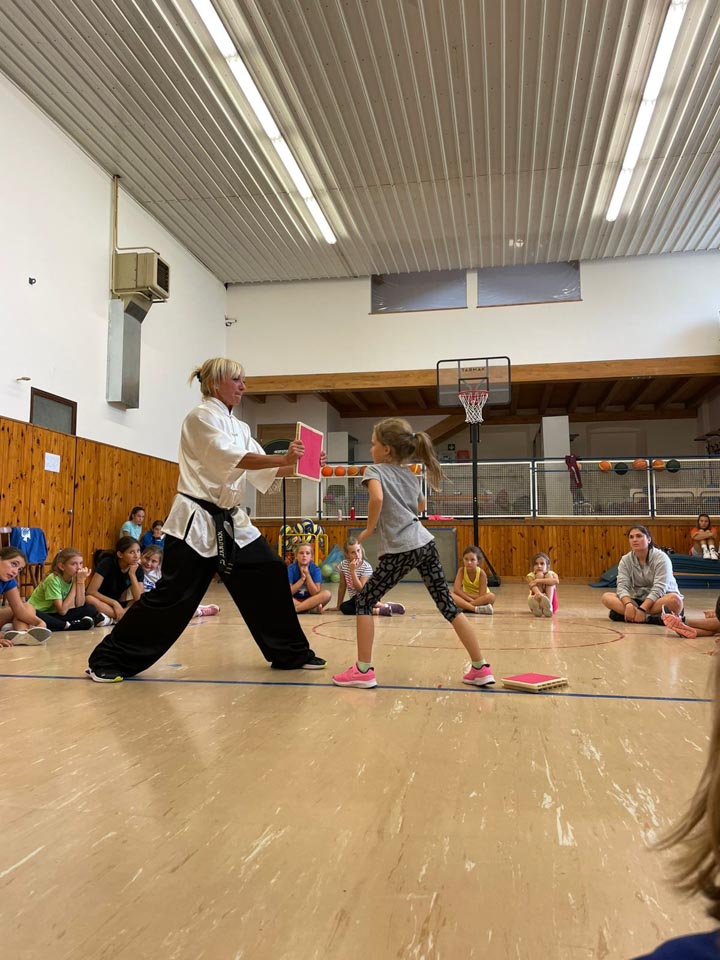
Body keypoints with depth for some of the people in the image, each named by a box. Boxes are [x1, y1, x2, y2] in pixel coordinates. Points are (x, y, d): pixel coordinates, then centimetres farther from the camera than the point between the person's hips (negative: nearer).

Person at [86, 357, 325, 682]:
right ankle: (108, 660, 6)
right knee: (172, 595, -8)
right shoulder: (201, 417, -9)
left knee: (268, 575, 5)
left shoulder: (238, 426, 15)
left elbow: (265, 472, 10)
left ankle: (291, 653, 19)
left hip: (229, 520, 8)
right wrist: (283, 458, -28)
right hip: (197, 519, -8)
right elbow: (233, 458, -24)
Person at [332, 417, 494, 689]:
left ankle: (363, 671, 7)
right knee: (447, 605, 10)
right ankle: (481, 668, 12)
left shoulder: (376, 470, 0)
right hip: (425, 543, 7)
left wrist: (369, 528, -9)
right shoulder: (410, 475, 19)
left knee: (363, 602, 8)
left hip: (399, 550, -6)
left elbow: (377, 498, -23)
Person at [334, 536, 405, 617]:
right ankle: (378, 610, -27)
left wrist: (352, 571, -28)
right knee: (344, 608, -28)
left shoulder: (366, 567, -15)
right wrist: (338, 606, 6)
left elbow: (360, 589, -23)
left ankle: (383, 606, -22)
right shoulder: (343, 565, -3)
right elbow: (342, 586, 6)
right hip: (354, 600, 5)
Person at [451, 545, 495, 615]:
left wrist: (466, 595, -20)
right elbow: (456, 589, -23)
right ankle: (476, 609, -42)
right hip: (467, 599, 2)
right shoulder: (461, 570, -14)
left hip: (480, 600, -2)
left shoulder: (481, 573, -20)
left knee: (491, 596, -36)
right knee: (450, 594, -29)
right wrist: (470, 599, -28)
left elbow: (482, 596, -23)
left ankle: (466, 607, -32)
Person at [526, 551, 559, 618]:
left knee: (549, 575, -17)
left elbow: (556, 581, -32)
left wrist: (537, 581, -37)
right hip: (537, 602, -1)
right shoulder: (531, 576, -8)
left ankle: (548, 606, -38)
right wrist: (538, 594, -55)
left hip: (551, 603, 1)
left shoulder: (551, 574, -6)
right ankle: (538, 607, -42)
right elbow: (533, 586, -31)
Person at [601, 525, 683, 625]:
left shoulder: (661, 558, -14)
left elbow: (658, 588, -23)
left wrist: (642, 609, -35)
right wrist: (628, 604, -34)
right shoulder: (625, 560, -2)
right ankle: (649, 617, -34)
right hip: (637, 600, 4)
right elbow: (622, 585, -13)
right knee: (606, 597, -20)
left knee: (675, 600, -37)